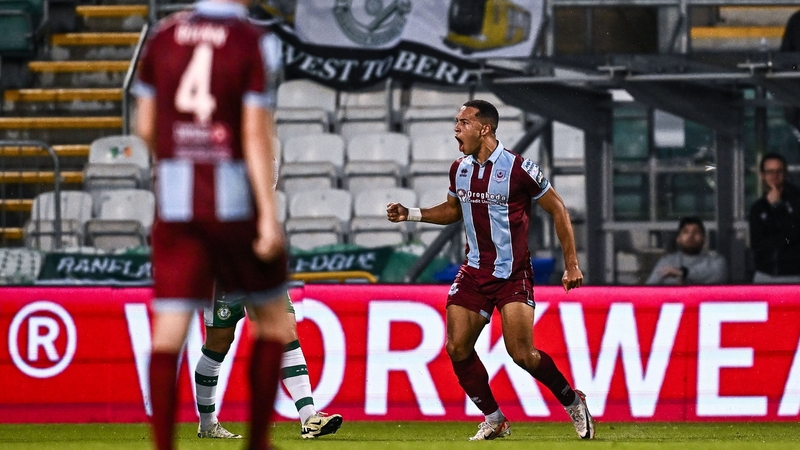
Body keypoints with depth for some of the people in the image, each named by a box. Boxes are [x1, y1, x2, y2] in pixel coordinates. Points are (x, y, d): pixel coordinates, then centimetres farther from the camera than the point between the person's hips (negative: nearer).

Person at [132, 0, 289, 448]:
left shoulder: (164, 36, 5)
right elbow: (256, 134, -13)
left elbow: (146, 127, 10)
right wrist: (269, 216, -14)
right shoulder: (254, 43, -7)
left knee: (169, 332, 0)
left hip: (175, 200, 3)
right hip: (235, 202, -3)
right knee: (271, 318, 14)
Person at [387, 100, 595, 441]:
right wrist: (411, 215, 10)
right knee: (457, 348, -5)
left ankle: (573, 401, 10)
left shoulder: (518, 169, -13)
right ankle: (494, 420, 9)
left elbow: (558, 210, -5)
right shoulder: (459, 169, 5)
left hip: (513, 274, -6)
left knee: (522, 354, -14)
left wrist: (571, 265, -6)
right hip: (475, 271, 6)